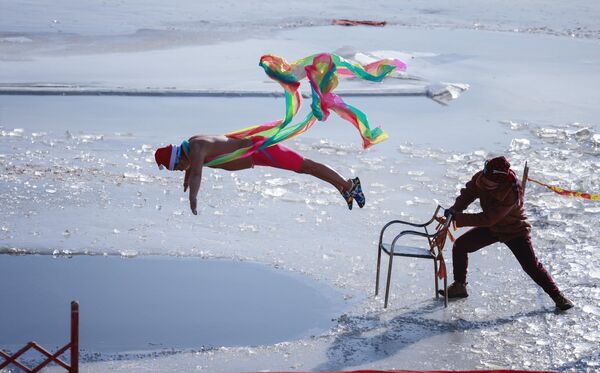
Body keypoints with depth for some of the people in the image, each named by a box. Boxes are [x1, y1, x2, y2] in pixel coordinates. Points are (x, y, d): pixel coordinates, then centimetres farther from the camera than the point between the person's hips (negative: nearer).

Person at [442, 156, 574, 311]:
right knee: (460, 245, -2)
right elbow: (468, 193, -6)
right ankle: (459, 286, 14)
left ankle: (558, 297, 8)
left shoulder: (511, 193, -40)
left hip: (515, 231, -6)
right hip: (491, 228, 6)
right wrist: (455, 209, -26)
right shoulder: (480, 178, -23)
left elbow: (487, 219, -39)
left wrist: (458, 218, -39)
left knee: (532, 266, -9)